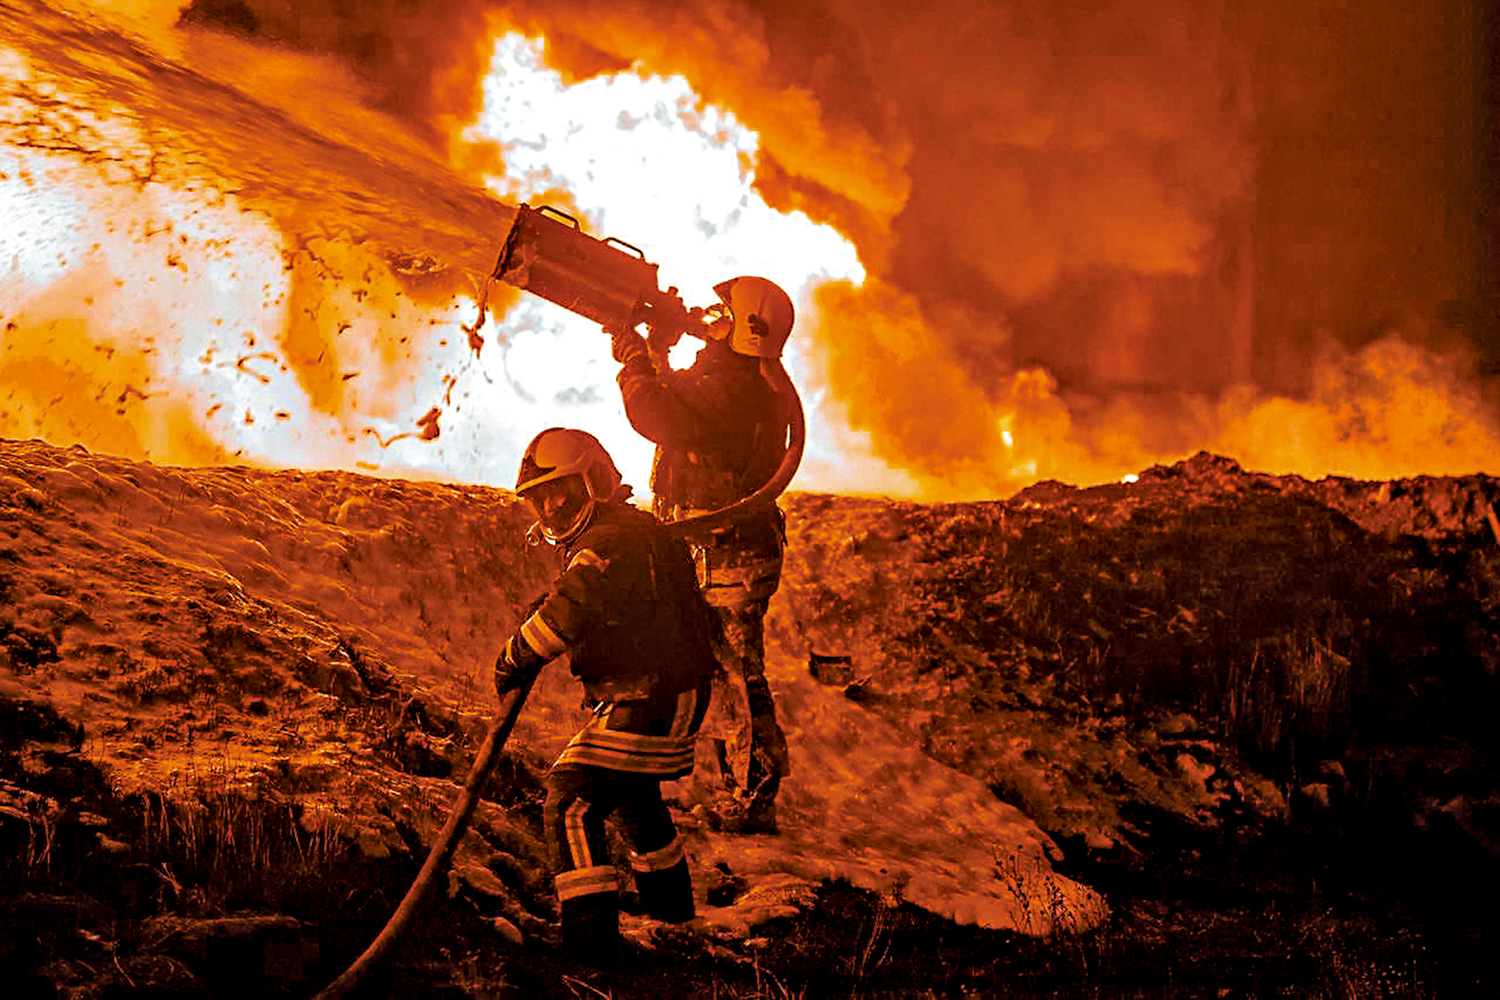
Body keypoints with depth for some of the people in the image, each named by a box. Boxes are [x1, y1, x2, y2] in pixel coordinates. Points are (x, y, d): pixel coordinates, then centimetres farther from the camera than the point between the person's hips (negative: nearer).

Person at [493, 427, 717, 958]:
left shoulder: (612, 541, -19)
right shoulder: (632, 532, 15)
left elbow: (569, 611, -33)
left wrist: (515, 660, -20)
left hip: (651, 703, -11)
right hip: (670, 695, 11)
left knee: (571, 802, -15)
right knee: (632, 794, 32)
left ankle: (590, 929, -17)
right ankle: (668, 896, 51)